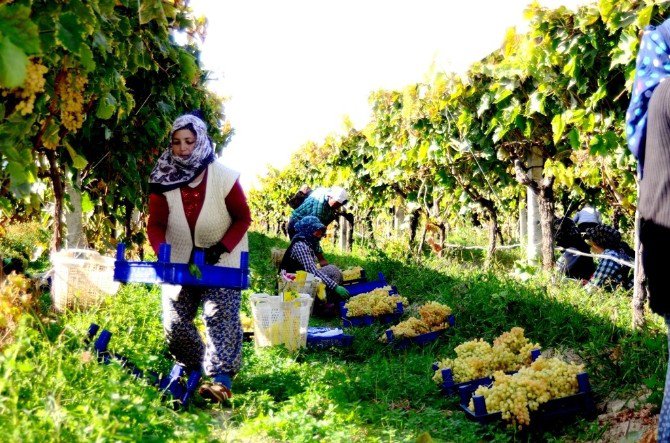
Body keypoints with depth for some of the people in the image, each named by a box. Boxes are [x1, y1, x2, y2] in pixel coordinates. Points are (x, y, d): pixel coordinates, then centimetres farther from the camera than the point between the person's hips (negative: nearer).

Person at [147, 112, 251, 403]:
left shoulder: (225, 178, -15)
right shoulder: (163, 181, -10)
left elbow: (243, 218, -6)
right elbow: (156, 224, -7)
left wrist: (222, 247, -19)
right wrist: (162, 253, -25)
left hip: (221, 262, -3)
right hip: (179, 262, 3)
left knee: (221, 317, -15)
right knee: (174, 323, 5)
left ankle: (221, 380, -18)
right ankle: (191, 368, 29)